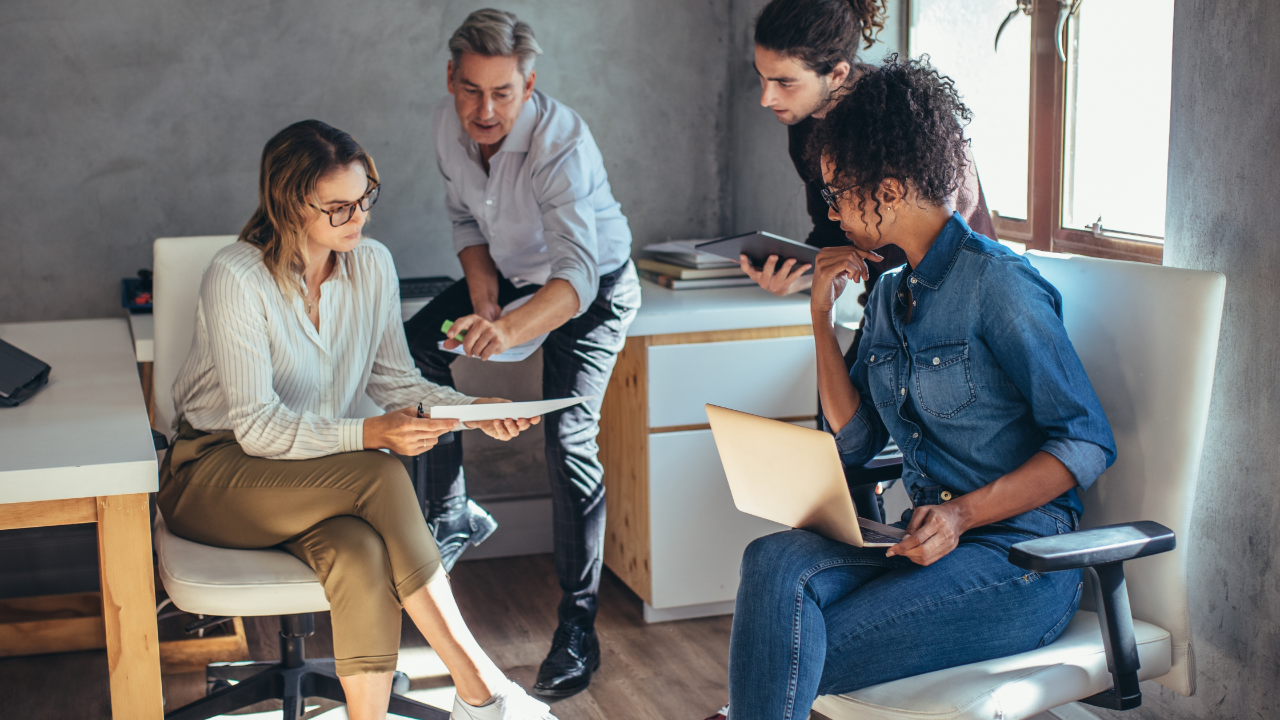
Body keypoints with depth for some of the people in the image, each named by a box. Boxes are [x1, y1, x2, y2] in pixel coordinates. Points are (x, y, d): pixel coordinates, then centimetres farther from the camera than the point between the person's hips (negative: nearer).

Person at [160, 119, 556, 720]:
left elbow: (392, 379, 8)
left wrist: (473, 410, -10)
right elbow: (258, 427, -21)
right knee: (380, 477, -32)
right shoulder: (237, 278, -18)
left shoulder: (372, 265, -1)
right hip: (215, 473, -4)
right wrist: (368, 435, -34)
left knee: (361, 555, -33)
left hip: (321, 477, 5)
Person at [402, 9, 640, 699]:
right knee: (415, 348, -4)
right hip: (510, 272, 7)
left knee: (569, 436, -20)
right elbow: (465, 217, 4)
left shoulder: (562, 144, -36)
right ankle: (453, 515, 14)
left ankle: (577, 628, -11)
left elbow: (577, 275, -47)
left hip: (594, 286, -7)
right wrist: (482, 291, -14)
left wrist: (508, 330, -65)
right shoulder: (450, 124, -15)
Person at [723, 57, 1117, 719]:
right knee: (774, 560, -24)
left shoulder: (996, 281, -11)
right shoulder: (888, 294, 14)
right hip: (926, 540, 6)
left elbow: (1088, 443, -12)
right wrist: (822, 315, 7)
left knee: (796, 658, -22)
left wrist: (964, 514, -23)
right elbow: (855, 442, 12)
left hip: (1019, 559, -6)